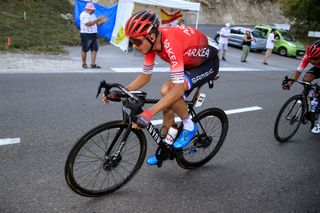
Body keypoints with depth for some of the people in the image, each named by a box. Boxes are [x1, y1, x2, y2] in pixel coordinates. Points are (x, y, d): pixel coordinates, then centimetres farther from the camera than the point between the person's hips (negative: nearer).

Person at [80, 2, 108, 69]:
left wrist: (102, 21, -3)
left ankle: (93, 64, 4)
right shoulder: (83, 15, -9)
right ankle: (84, 64, 14)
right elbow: (88, 24, -23)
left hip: (94, 34, 7)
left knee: (95, 49, 1)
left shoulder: (93, 15, 16)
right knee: (85, 50, 1)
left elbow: (96, 24, 16)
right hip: (86, 35, -7)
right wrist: (97, 19, -25)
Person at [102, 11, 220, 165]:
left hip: (208, 63, -8)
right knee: (167, 106, 3)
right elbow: (145, 76, -4)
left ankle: (189, 126, -5)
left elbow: (178, 89, -42)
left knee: (167, 90, -30)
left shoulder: (171, 43, -38)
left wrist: (148, 113, -47)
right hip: (190, 64, 8)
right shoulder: (151, 41, -14)